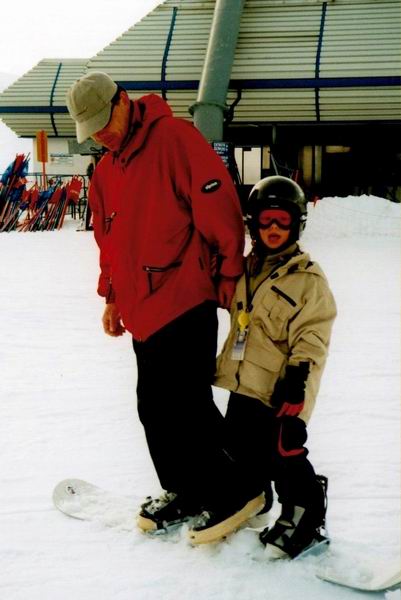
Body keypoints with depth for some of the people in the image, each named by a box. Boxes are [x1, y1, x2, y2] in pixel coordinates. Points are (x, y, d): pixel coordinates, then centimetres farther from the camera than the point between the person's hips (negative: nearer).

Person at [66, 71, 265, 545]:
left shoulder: (174, 138, -9)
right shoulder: (105, 172, 16)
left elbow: (220, 208, -12)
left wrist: (230, 280, -11)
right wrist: (112, 297, 20)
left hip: (185, 303, -8)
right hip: (143, 310, 8)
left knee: (180, 406, -9)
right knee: (154, 408, 9)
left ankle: (232, 493, 7)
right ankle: (184, 492, 26)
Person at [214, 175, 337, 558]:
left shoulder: (308, 278, -10)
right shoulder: (247, 270, 11)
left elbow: (313, 337, -14)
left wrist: (297, 379, -20)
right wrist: (223, 365, 21)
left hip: (279, 390, -7)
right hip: (243, 383, 7)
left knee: (284, 454, -4)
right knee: (241, 448, 15)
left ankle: (304, 514, 13)